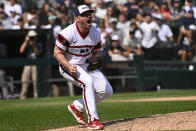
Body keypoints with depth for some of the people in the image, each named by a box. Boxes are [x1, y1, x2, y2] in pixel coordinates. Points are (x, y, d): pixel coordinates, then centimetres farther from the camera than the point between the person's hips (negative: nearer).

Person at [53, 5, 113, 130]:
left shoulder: (95, 32, -4)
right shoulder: (68, 33, -22)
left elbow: (98, 51, 11)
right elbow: (57, 52, -16)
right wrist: (69, 67, -29)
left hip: (87, 65, 7)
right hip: (69, 66, -7)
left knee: (107, 91, -3)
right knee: (88, 81, -33)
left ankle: (77, 106, 15)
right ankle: (93, 119, -29)